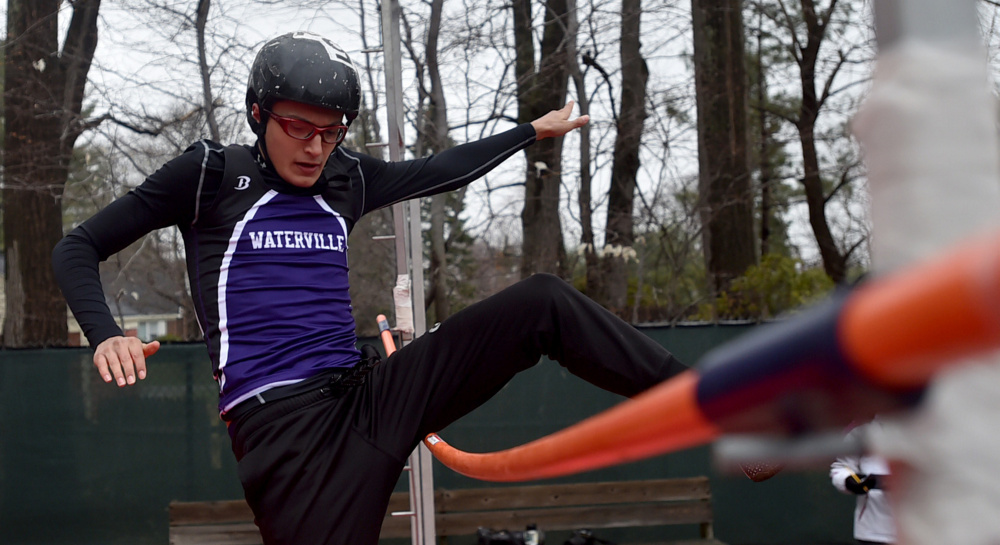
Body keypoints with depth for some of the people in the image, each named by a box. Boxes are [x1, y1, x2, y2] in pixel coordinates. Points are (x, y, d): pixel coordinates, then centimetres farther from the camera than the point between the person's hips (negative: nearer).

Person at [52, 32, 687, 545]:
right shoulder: (210, 172, 1)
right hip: (283, 425, -5)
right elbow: (77, 248, 4)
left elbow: (440, 171, 32)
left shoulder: (347, 178, 15)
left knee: (541, 302, -6)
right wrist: (106, 337, -14)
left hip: (369, 395, 6)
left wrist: (534, 130, 39)